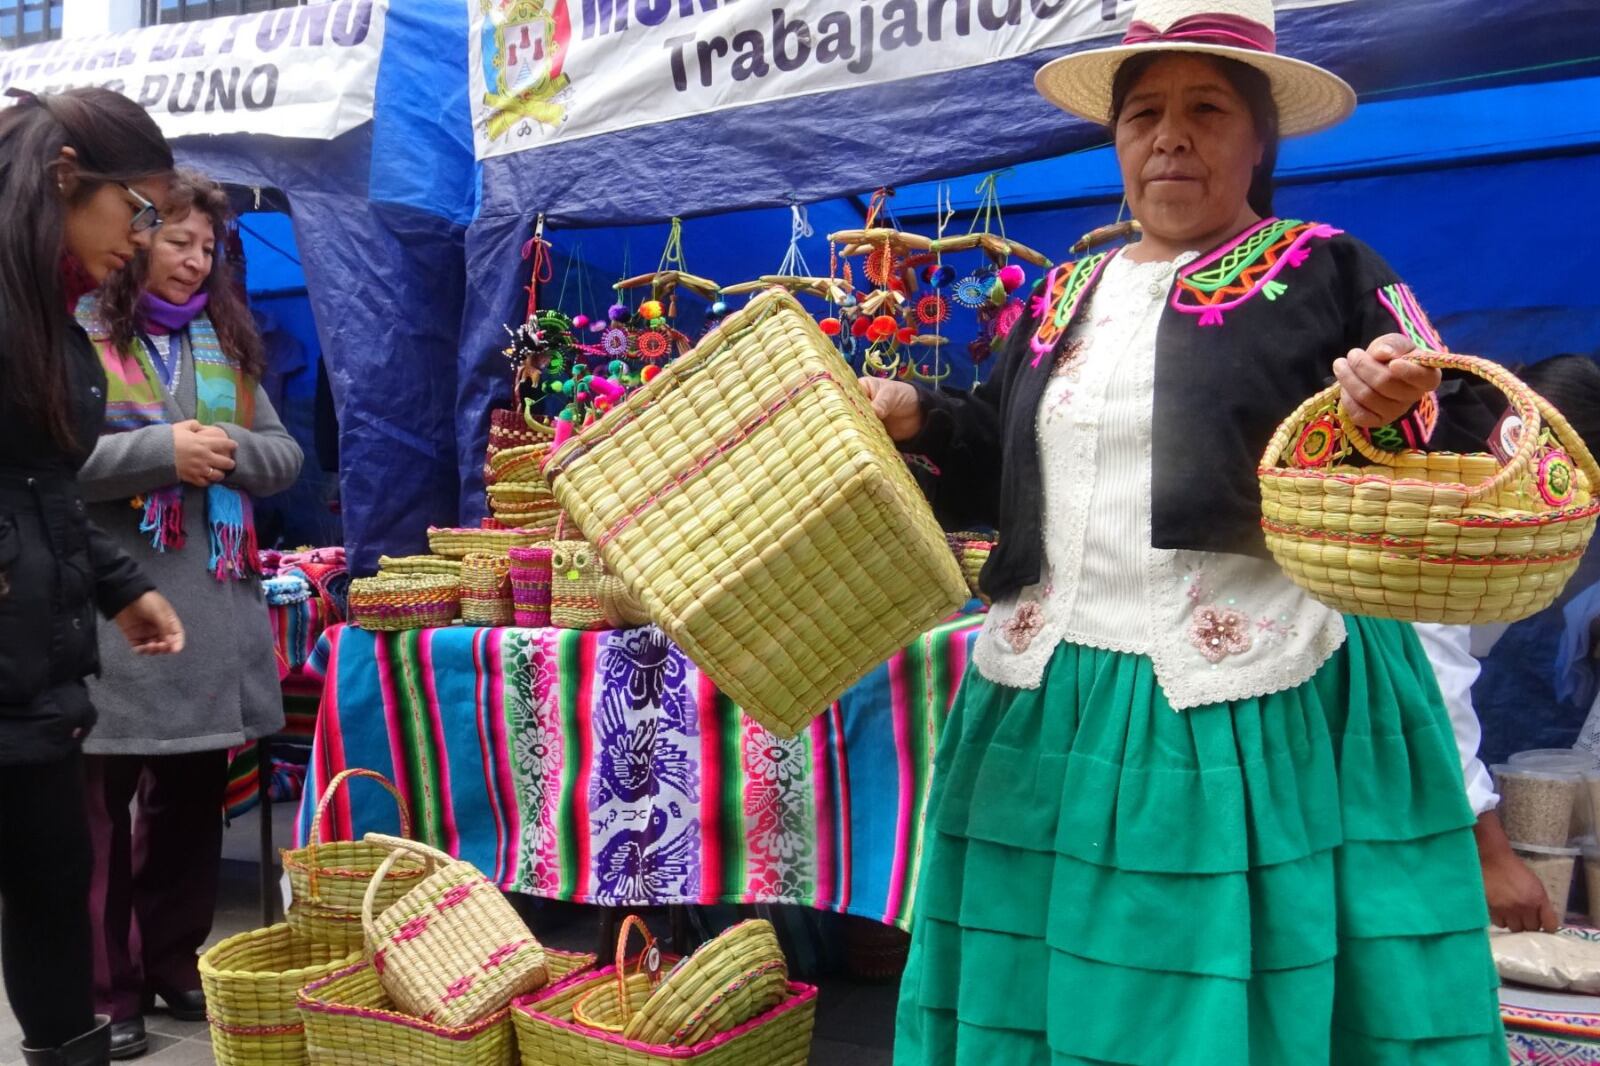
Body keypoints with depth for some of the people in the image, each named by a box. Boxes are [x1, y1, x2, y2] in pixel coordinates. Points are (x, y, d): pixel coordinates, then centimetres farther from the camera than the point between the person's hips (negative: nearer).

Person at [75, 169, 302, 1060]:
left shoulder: (225, 340, 15)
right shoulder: (80, 333, -3)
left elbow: (286, 454, 12)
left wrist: (229, 448, -8)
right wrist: (162, 450, -18)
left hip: (212, 607, 6)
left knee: (193, 797, 13)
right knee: (102, 805, 3)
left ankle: (174, 963, 27)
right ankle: (105, 987, 15)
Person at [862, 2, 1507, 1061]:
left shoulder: (1323, 272, 0)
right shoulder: (1065, 294, 15)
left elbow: (1467, 438, -4)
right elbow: (998, 466, 18)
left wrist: (1400, 404, -24)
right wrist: (913, 417, 2)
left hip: (1257, 705, -4)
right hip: (1056, 703, 5)